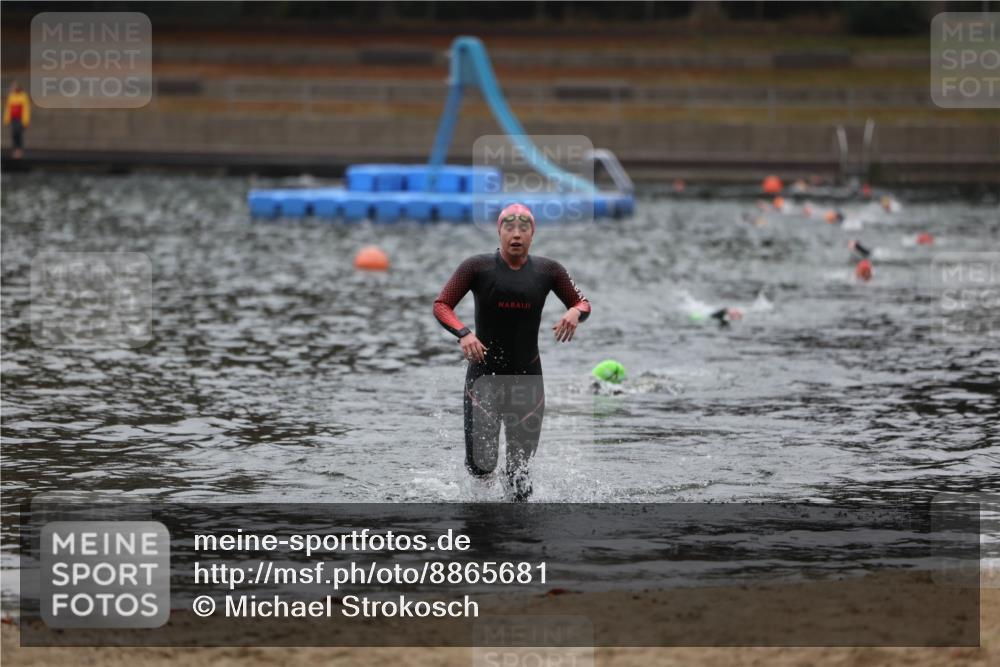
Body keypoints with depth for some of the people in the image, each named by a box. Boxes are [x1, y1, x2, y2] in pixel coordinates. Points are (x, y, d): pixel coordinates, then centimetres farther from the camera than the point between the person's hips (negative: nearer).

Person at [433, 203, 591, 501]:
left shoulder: (547, 270, 4)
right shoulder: (478, 267, -4)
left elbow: (583, 303, 12)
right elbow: (441, 305, -4)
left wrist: (575, 313, -13)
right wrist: (463, 333, -23)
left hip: (527, 376, 2)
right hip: (485, 373, -2)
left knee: (520, 467, 3)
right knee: (481, 466, -11)